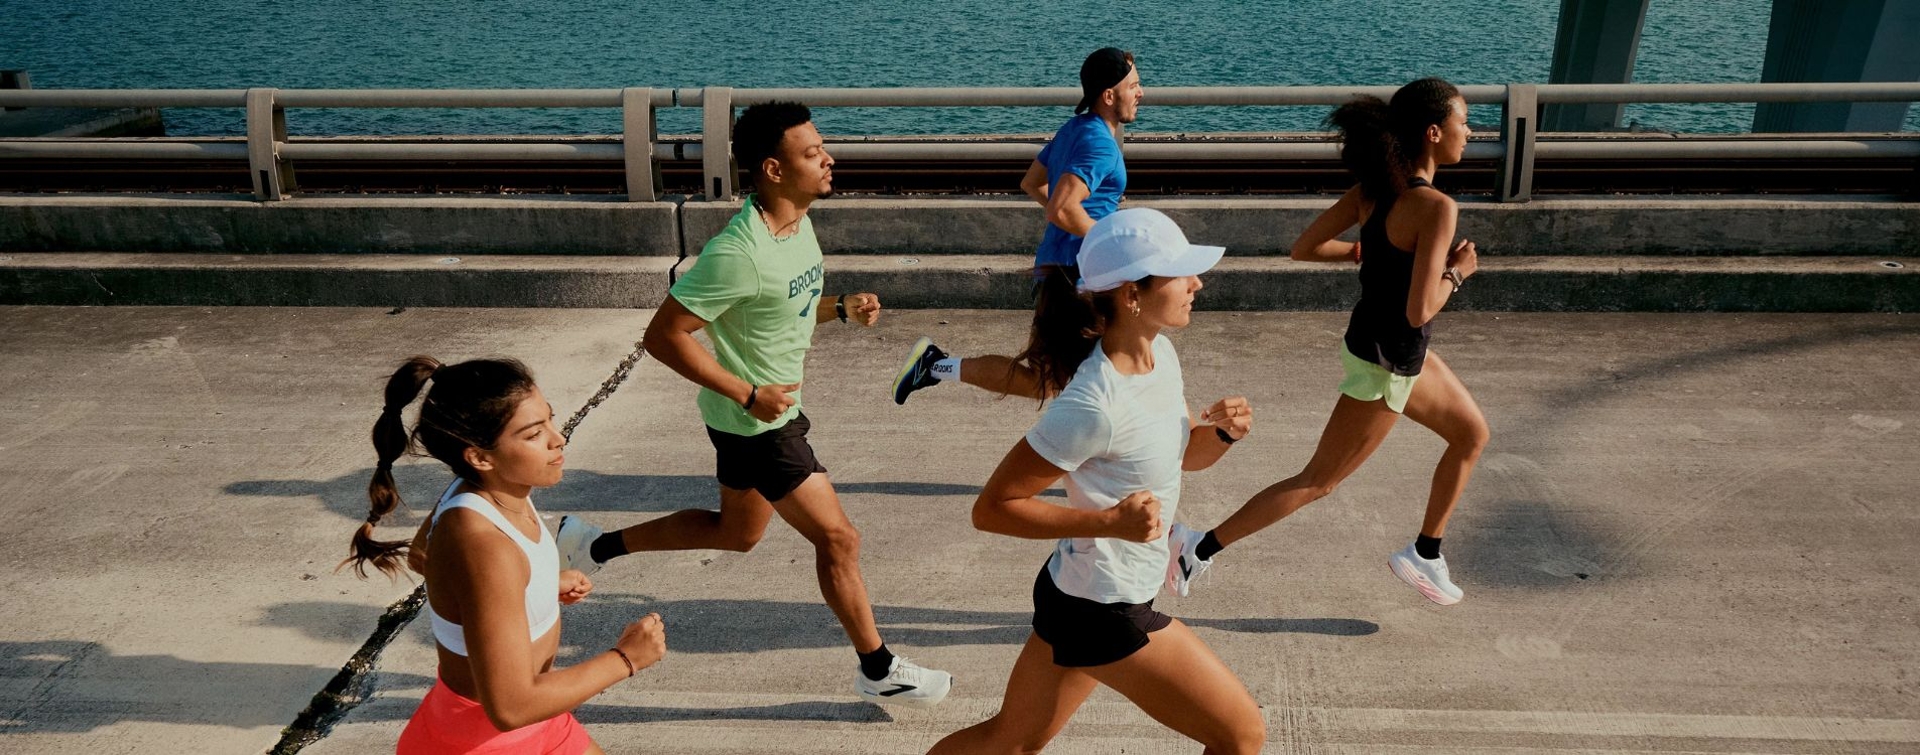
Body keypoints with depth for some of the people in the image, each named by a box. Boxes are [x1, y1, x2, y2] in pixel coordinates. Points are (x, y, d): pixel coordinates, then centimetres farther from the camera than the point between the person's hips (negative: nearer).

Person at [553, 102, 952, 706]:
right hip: (755, 422, -10)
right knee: (838, 538, -1)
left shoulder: (798, 223, 0)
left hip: (772, 409, 10)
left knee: (737, 532, 25)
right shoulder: (738, 253, -30)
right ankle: (879, 671, 18)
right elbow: (664, 335, -24)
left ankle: (593, 545, 38)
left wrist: (842, 308, -3)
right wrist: (748, 394, -25)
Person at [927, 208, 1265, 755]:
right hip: (1105, 613, -9)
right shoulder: (1094, 406, -28)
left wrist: (1223, 431, -7)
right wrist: (1111, 521, -28)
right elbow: (992, 508, -22)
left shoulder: (1159, 352, -1)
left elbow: (1183, 455, 15)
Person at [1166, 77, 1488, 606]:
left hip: (1400, 354, 9)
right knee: (1318, 482, 4)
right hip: (1384, 366, -9)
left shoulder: (1374, 187, -4)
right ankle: (1200, 548, 10)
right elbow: (1419, 310, -31)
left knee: (1472, 434, 24)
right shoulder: (1437, 207, -27)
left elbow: (1304, 247, 1)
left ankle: (1424, 554, 34)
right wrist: (1456, 271, -13)